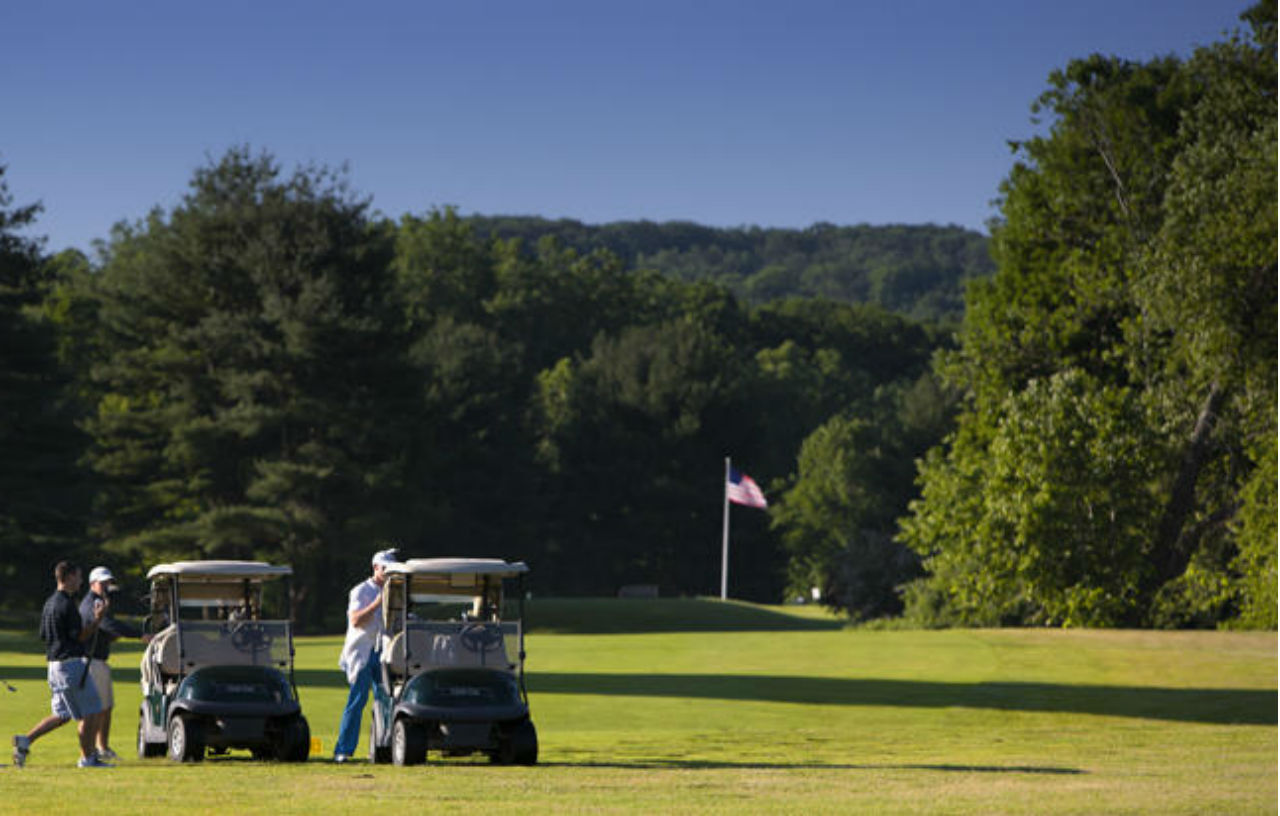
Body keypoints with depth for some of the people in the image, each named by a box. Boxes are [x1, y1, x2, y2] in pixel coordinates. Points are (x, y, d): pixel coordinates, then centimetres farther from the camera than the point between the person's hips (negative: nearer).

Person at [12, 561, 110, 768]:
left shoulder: (50, 602, 13)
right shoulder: (66, 604, -16)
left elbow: (43, 635, 19)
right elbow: (79, 636, -17)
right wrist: (97, 619, -7)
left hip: (55, 664, 9)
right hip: (70, 663, -9)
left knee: (62, 714, 13)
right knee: (89, 712, 0)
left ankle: (25, 740, 1)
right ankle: (87, 757, 5)